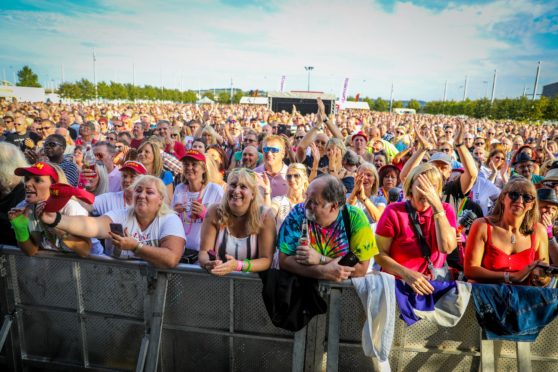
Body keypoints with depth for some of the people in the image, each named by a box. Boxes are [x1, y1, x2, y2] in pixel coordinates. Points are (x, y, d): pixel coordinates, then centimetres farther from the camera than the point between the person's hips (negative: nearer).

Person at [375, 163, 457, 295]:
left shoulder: (445, 210, 3)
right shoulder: (394, 211, -6)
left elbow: (447, 248, -14)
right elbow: (379, 253, -7)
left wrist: (437, 206, -19)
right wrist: (406, 274, -21)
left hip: (434, 282, 4)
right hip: (398, 281, -4)